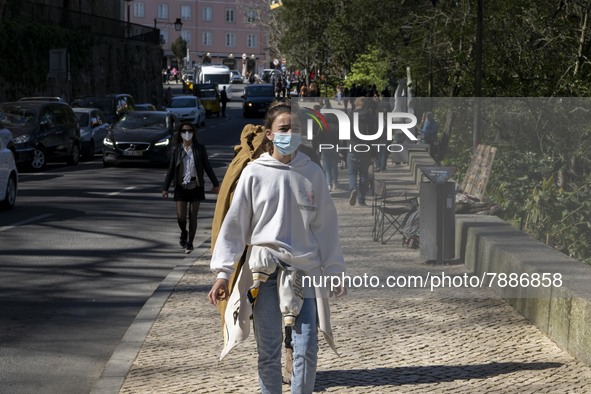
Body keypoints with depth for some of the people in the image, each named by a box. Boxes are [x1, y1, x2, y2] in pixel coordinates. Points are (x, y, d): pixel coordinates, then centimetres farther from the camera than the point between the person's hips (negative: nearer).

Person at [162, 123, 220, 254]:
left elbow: (207, 167, 6)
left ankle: (190, 243, 15)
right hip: (181, 187, 0)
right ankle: (183, 232, 27)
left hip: (196, 187, 0)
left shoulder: (199, 149, 0)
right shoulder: (176, 149, 1)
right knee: (180, 216, -5)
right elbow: (171, 169, 4)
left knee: (192, 216, 3)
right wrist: (165, 188, 2)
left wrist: (215, 184, 7)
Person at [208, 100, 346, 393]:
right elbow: (234, 223, 1)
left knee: (306, 350, -2)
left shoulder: (312, 173, 5)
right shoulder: (254, 173, 1)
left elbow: (326, 225, 8)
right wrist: (222, 273, -5)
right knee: (268, 351, 4)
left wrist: (334, 270, 8)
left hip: (305, 269, 1)